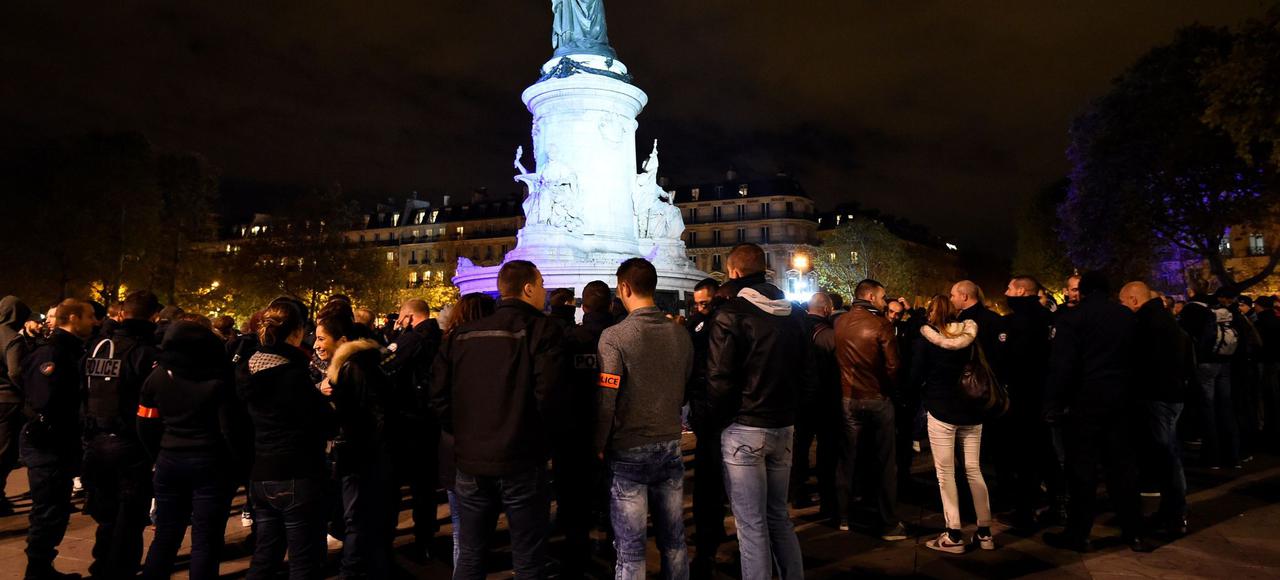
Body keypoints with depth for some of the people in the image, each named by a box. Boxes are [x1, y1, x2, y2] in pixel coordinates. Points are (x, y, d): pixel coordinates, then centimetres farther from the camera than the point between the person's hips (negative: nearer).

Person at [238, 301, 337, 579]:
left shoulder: (249, 371, 4)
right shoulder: (294, 374, -18)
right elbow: (327, 426, -15)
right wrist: (322, 398, 5)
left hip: (261, 475, 8)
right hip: (297, 476, -7)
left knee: (265, 555, 18)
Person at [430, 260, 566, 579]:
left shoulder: (463, 334, 6)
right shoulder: (542, 330, -9)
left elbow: (438, 394, 4)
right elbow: (548, 396, -19)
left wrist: (463, 432, 15)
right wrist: (538, 438, -2)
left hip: (470, 460, 5)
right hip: (521, 463, -5)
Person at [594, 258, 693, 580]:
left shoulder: (614, 336, -15)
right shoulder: (681, 335, -1)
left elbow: (605, 400, -17)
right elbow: (686, 392, 7)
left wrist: (598, 446, -4)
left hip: (629, 449, -4)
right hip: (670, 445, 5)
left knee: (630, 548, 6)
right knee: (674, 540, 17)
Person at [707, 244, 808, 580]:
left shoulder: (731, 314, -12)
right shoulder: (793, 315, 7)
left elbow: (719, 380, -15)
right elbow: (806, 374, 12)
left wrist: (719, 416, 0)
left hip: (744, 429, -7)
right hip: (784, 426, 7)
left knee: (752, 524, 2)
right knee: (779, 516, 19)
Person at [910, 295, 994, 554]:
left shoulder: (926, 337, -7)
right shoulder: (970, 335, 3)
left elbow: (916, 375, -8)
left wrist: (924, 392, 12)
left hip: (941, 410, -4)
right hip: (972, 409, 4)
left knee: (945, 474, 1)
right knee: (974, 470, 12)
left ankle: (954, 535, 2)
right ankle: (985, 532, 16)